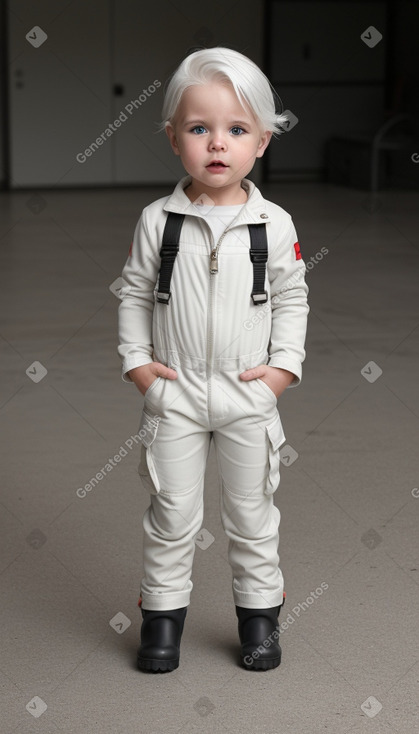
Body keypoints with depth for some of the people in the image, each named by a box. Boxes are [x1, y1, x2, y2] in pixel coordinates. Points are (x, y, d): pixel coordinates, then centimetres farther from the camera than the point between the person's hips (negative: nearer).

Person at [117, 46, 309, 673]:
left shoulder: (274, 224, -6)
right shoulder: (158, 221, -6)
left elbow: (292, 297, 2)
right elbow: (135, 293, 3)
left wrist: (285, 366, -5)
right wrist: (135, 360, -5)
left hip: (250, 395, 0)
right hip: (173, 393, 0)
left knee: (252, 511, 13)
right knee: (172, 512, 9)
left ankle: (260, 612, 28)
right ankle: (163, 611, 24)